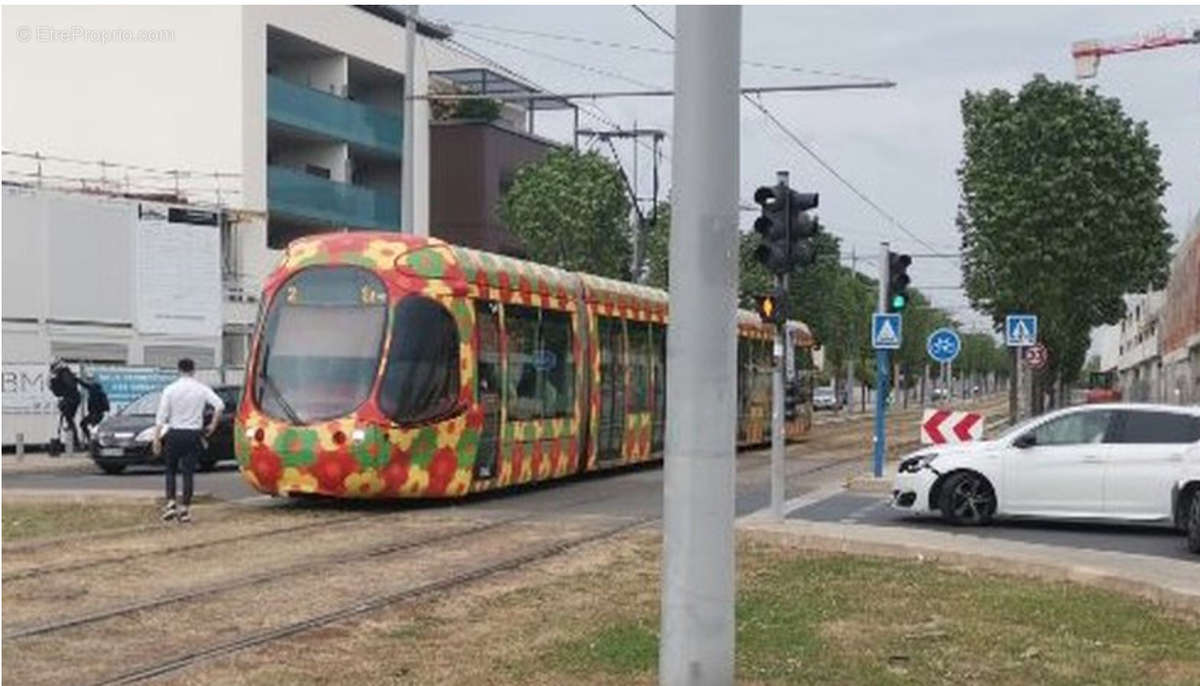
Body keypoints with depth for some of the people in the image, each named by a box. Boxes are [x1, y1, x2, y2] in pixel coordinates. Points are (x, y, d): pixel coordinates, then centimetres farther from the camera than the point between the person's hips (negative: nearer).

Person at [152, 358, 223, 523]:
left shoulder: (170, 389, -2)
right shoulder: (201, 389, 0)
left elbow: (161, 416, -5)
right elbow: (219, 405, -11)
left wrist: (157, 438, -2)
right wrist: (213, 425, -1)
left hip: (175, 434, 0)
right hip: (193, 434, 0)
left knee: (171, 470, 14)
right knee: (188, 472, 4)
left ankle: (170, 503, 1)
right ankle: (184, 509, 2)